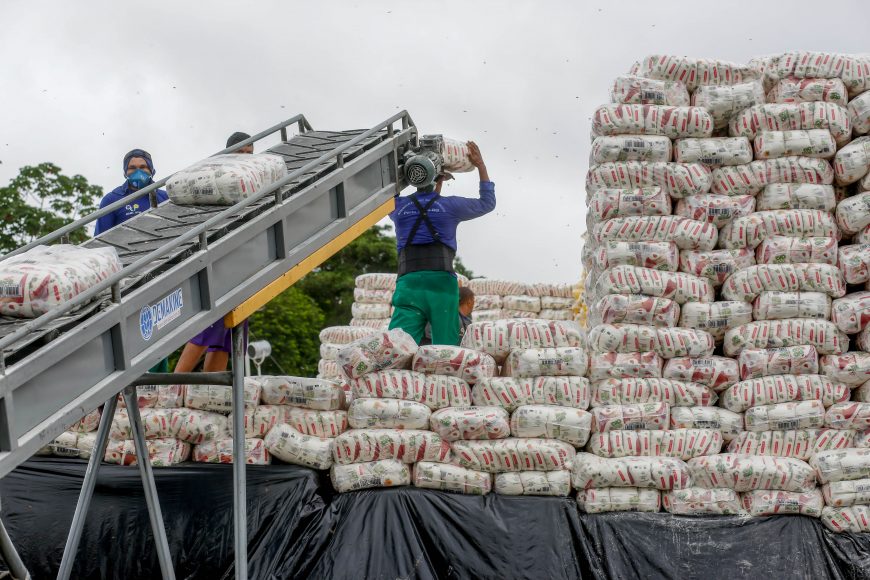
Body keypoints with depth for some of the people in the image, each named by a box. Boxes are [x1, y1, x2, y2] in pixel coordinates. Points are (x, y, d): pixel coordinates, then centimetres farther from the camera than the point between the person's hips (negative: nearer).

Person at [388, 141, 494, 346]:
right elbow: (487, 203, 26)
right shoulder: (450, 205, 9)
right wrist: (481, 166, 32)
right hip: (442, 283, -1)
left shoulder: (398, 206, 13)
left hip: (408, 283, 1)